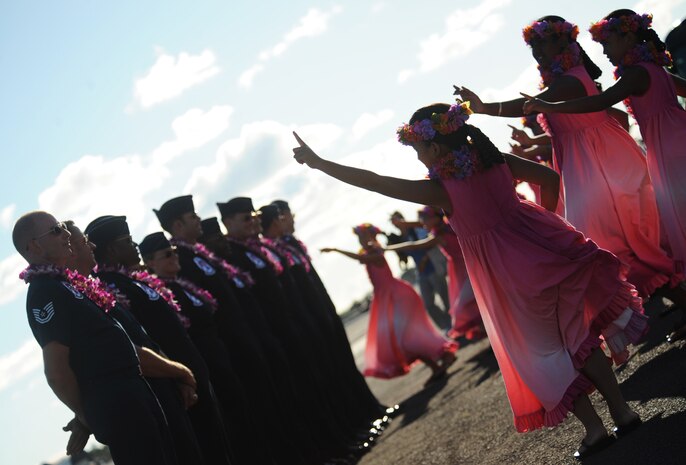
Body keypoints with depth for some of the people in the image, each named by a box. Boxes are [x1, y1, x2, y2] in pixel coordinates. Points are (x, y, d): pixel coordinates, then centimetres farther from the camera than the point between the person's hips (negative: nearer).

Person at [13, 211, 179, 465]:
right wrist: (87, 419, -6)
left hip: (132, 389, 9)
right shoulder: (44, 293, -15)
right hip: (114, 402, -9)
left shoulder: (64, 282, 14)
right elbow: (57, 373, -19)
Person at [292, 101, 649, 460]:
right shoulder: (495, 160, -1)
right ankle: (621, 410, 24)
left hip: (514, 280, -5)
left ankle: (594, 427, 16)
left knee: (544, 351, 12)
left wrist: (318, 162, -11)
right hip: (543, 248, 5)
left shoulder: (440, 190, -15)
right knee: (577, 335, 18)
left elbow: (373, 182, -15)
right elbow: (549, 178, 5)